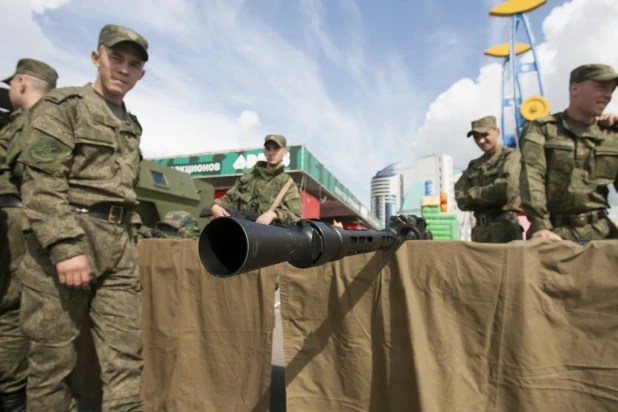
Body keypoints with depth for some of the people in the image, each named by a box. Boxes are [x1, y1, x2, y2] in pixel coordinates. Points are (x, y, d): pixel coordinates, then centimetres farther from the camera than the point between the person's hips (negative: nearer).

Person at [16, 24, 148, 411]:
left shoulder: (132, 126, 19)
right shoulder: (62, 105, 2)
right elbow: (40, 184, -10)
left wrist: (127, 242, 15)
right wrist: (66, 247, -19)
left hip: (119, 249, 6)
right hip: (65, 243, -5)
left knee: (127, 356, 5)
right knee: (53, 358, 5)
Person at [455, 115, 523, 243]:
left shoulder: (511, 156, 3)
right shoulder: (474, 166, 17)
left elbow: (506, 189, -12)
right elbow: (461, 200, 5)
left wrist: (474, 194, 0)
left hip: (504, 228, -5)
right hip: (480, 230, 5)